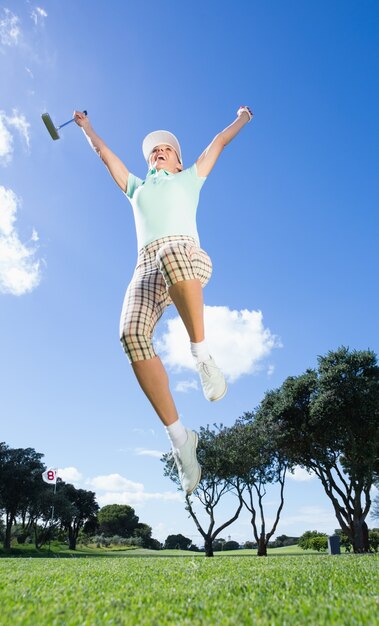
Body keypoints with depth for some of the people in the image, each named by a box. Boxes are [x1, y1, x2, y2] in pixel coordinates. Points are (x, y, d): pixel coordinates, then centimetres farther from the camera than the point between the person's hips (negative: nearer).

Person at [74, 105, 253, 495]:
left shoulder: (189, 178, 34)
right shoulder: (137, 187, 39)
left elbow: (218, 143, 45)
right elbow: (104, 153, 50)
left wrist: (240, 120, 60)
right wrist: (85, 126, 63)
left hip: (188, 256, -2)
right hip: (146, 267, 3)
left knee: (170, 254, -42)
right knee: (132, 335, -28)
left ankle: (201, 355, -29)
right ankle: (178, 436, -22)